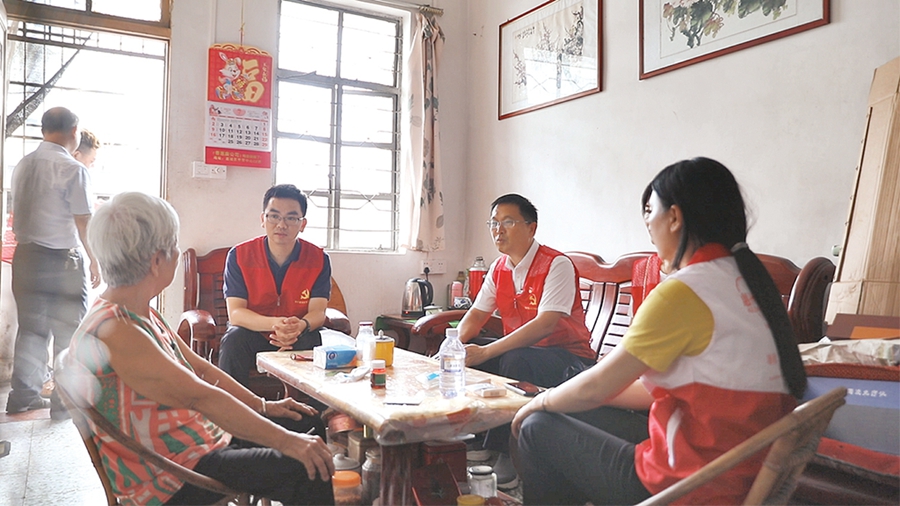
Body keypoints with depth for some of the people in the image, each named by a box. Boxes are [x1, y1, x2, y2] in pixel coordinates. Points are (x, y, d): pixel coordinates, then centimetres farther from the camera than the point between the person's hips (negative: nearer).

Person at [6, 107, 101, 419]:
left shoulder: (23, 166, 6)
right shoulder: (73, 170, -14)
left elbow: (17, 216, 14)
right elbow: (84, 224, -13)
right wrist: (95, 262, -3)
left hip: (25, 255, 7)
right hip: (62, 259, -6)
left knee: (31, 328, 15)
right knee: (68, 331, 3)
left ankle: (23, 396, 22)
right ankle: (65, 401, 7)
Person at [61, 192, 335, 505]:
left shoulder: (143, 315, 7)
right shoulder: (114, 332, -26)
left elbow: (200, 368, 13)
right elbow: (200, 396, -30)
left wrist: (263, 405, 9)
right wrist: (285, 441, -29)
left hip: (201, 436, 10)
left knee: (309, 424, 12)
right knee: (306, 470, -23)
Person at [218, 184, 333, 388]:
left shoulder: (318, 259, -8)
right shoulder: (239, 256, -10)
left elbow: (318, 312, -14)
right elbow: (235, 313, -17)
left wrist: (301, 326, -40)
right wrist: (275, 324, -37)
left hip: (299, 338, 0)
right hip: (252, 335, 0)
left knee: (314, 341, -30)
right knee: (234, 338, -31)